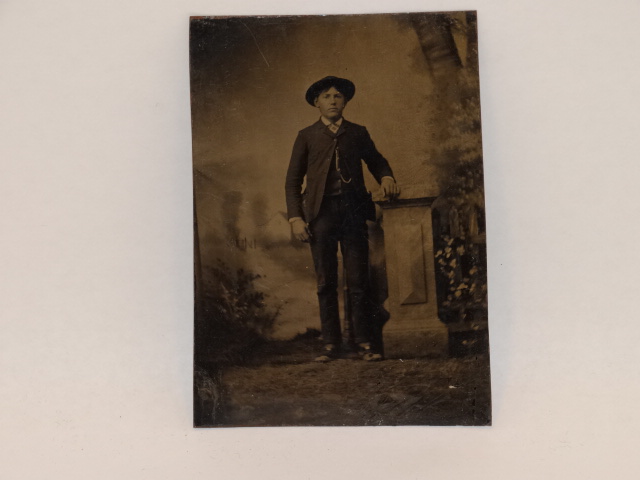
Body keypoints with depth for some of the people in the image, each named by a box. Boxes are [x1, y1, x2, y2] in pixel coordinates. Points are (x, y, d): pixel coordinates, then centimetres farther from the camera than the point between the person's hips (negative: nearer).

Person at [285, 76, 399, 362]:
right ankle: (331, 344, 8)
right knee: (326, 282, 1)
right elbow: (293, 180, 9)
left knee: (358, 281, -2)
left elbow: (376, 161, 25)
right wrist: (295, 218, -3)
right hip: (321, 212, 0)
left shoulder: (358, 133, 15)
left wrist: (386, 178, 1)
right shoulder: (307, 136, 12)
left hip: (353, 210, 0)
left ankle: (364, 344, 3)